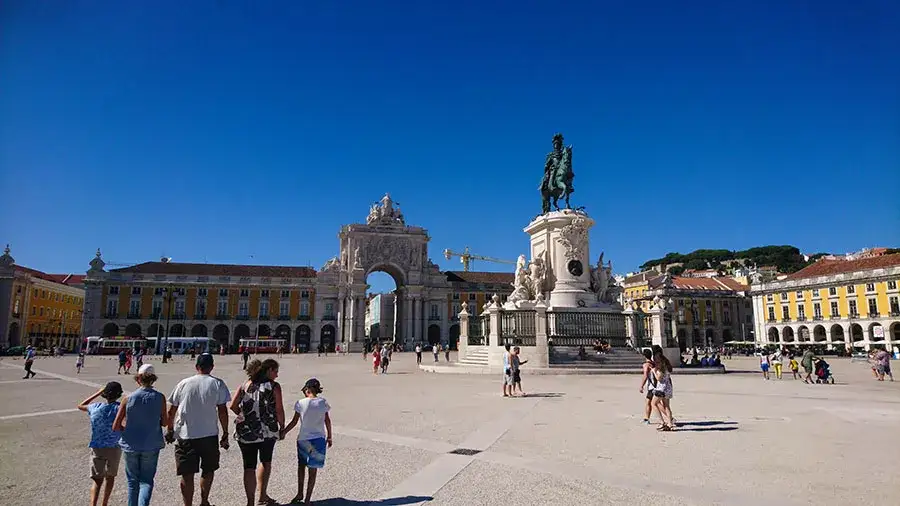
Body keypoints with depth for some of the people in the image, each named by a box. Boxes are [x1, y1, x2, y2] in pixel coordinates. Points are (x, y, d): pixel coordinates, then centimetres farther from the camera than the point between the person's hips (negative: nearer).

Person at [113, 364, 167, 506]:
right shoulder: (160, 398, -9)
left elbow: (115, 427, -7)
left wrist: (128, 426, 12)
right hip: (151, 446, 0)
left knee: (132, 481, 17)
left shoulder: (128, 398, -10)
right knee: (146, 481, 9)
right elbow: (164, 422, 1)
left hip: (131, 445, 1)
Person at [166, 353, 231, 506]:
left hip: (184, 436, 1)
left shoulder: (183, 383, 3)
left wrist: (169, 430, 21)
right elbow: (222, 411, -7)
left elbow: (171, 410, 7)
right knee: (208, 470, 19)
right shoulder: (217, 384, -3)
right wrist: (225, 434, 1)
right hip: (209, 435, -1)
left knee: (187, 474, 8)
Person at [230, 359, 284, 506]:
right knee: (266, 462, 21)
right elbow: (279, 410, -7)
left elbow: (233, 406, 0)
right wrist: (282, 427, 7)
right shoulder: (274, 386, -5)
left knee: (249, 467, 9)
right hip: (267, 431, -2)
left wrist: (244, 416, 15)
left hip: (245, 431, 3)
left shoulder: (245, 385, 7)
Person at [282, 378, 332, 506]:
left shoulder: (301, 403, -10)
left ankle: (299, 494, 29)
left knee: (301, 465, 22)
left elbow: (294, 422, -5)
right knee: (313, 470, 8)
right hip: (319, 439, 1)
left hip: (303, 439, -1)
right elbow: (328, 422, 1)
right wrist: (329, 437, 13)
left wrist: (283, 432, 10)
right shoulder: (323, 403, -6)